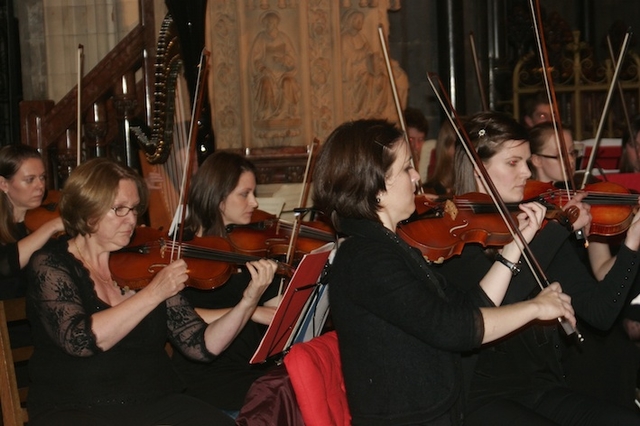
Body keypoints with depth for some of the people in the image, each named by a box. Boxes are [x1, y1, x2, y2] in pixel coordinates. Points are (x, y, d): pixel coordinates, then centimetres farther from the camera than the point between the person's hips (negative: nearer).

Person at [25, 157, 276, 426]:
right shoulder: (50, 264, -2)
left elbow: (201, 346, 2)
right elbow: (79, 340, -21)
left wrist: (249, 300, -12)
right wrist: (153, 293, -20)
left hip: (155, 404, 3)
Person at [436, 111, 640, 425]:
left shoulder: (539, 228, 8)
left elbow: (599, 314, 3)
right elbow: (497, 302, -26)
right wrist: (561, 226, -18)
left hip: (544, 389, 6)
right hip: (481, 398, -5)